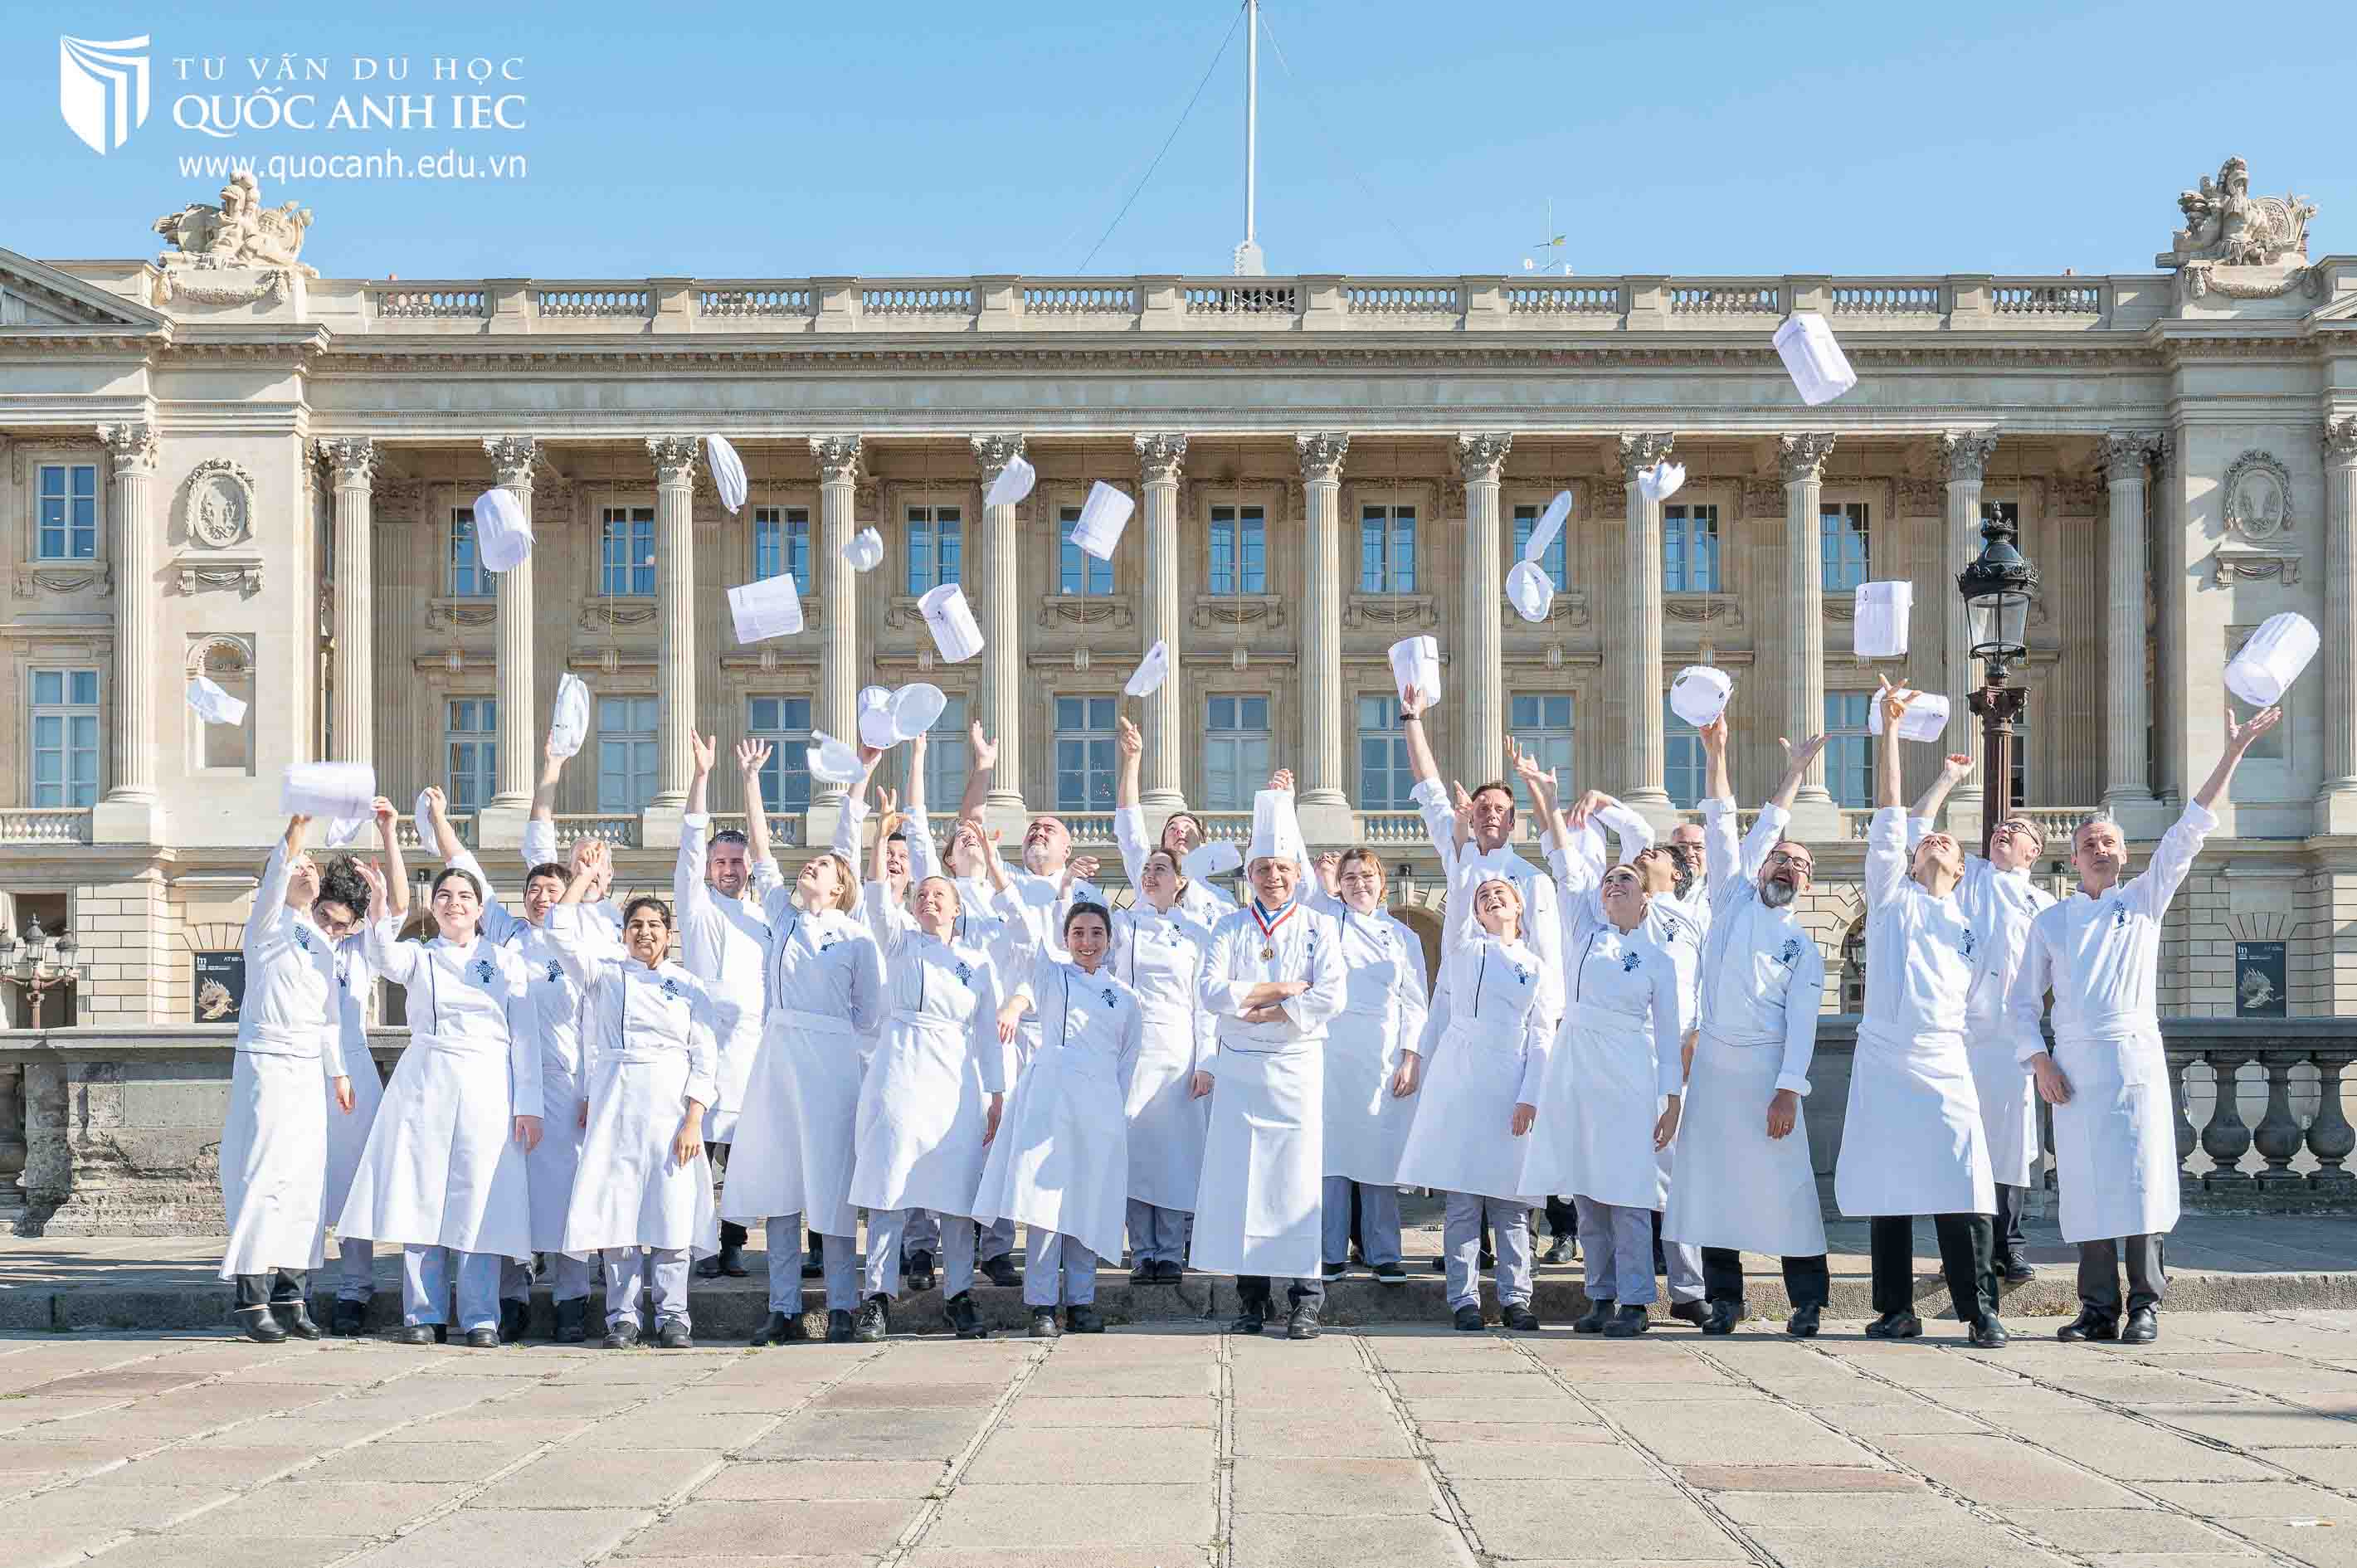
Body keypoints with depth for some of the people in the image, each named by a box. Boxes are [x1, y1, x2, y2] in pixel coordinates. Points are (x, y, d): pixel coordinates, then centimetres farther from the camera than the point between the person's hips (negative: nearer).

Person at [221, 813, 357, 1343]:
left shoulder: (323, 943, 17)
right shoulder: (267, 924, -2)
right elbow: (274, 878, -24)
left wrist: (338, 1071, 18)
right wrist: (296, 829, -40)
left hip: (309, 1066, 7)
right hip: (266, 1060, -6)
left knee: (304, 1177, 4)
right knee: (264, 1174, -10)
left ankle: (290, 1294, 9)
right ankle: (252, 1299, -9)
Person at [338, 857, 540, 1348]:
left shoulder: (505, 960, 11)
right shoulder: (418, 956, 11)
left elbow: (523, 1037, 8)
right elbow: (384, 960, -14)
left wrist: (528, 1105, 0)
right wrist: (382, 915, -34)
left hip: (487, 1088, -1)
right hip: (425, 1085, 1)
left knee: (479, 1203, -3)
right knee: (421, 1199, -1)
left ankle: (480, 1318, 3)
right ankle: (422, 1316, 7)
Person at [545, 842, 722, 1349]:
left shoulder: (690, 987, 9)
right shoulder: (604, 975, 11)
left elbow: (704, 1060, 4)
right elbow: (561, 932, -1)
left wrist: (693, 1121, -6)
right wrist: (584, 876, -2)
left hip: (671, 1104, -1)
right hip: (613, 1102, 1)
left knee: (671, 1209, -3)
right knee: (617, 1209, -1)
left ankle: (672, 1315, 5)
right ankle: (622, 1317, 7)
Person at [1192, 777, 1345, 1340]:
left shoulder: (1318, 928, 5)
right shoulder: (1230, 928, 9)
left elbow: (1331, 999, -8)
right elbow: (1212, 993, -5)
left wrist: (1262, 1010, -11)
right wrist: (1282, 990, -11)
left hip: (1297, 1067, -2)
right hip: (1238, 1068, 2)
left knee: (1299, 1177, -5)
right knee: (1238, 1177, 0)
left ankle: (1307, 1299, 1)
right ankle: (1251, 1296, 9)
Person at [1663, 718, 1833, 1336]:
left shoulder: (1804, 944, 8)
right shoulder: (1732, 900, 11)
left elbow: (1802, 1022, 0)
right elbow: (1722, 831, 3)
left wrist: (1787, 1090, -11)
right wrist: (1716, 754, -4)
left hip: (1768, 1067, -1)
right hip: (1713, 1060, 1)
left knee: (1785, 1183, -5)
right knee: (1714, 1180, 3)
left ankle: (1807, 1298, 4)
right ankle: (1723, 1297, 12)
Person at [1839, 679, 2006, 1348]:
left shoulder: (1970, 925, 16)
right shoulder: (1891, 896, 11)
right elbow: (1888, 814, 4)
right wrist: (1889, 728, -1)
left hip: (1944, 1066, 0)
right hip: (1881, 1063, 0)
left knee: (1960, 1191, -8)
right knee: (1885, 1188, 3)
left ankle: (1980, 1310, -2)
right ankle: (1897, 1310, 12)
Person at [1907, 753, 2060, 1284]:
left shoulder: (2045, 904, 18)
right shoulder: (1967, 874, 17)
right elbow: (1915, 832, 11)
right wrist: (1947, 779, 12)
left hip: (2010, 1035, 1)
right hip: (1955, 1027, -1)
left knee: (2010, 1139, -1)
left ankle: (2007, 1246, 8)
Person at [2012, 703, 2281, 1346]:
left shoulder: (2144, 900, 9)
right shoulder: (2050, 922, 11)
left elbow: (2189, 831, 3)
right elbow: (2023, 999, 11)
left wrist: (2233, 753, -3)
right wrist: (2040, 1063, -3)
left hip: (2136, 1057, -1)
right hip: (2073, 1064, 1)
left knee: (2140, 1180, -5)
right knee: (2086, 1187, 1)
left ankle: (2145, 1306, 2)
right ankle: (2098, 1309, 8)